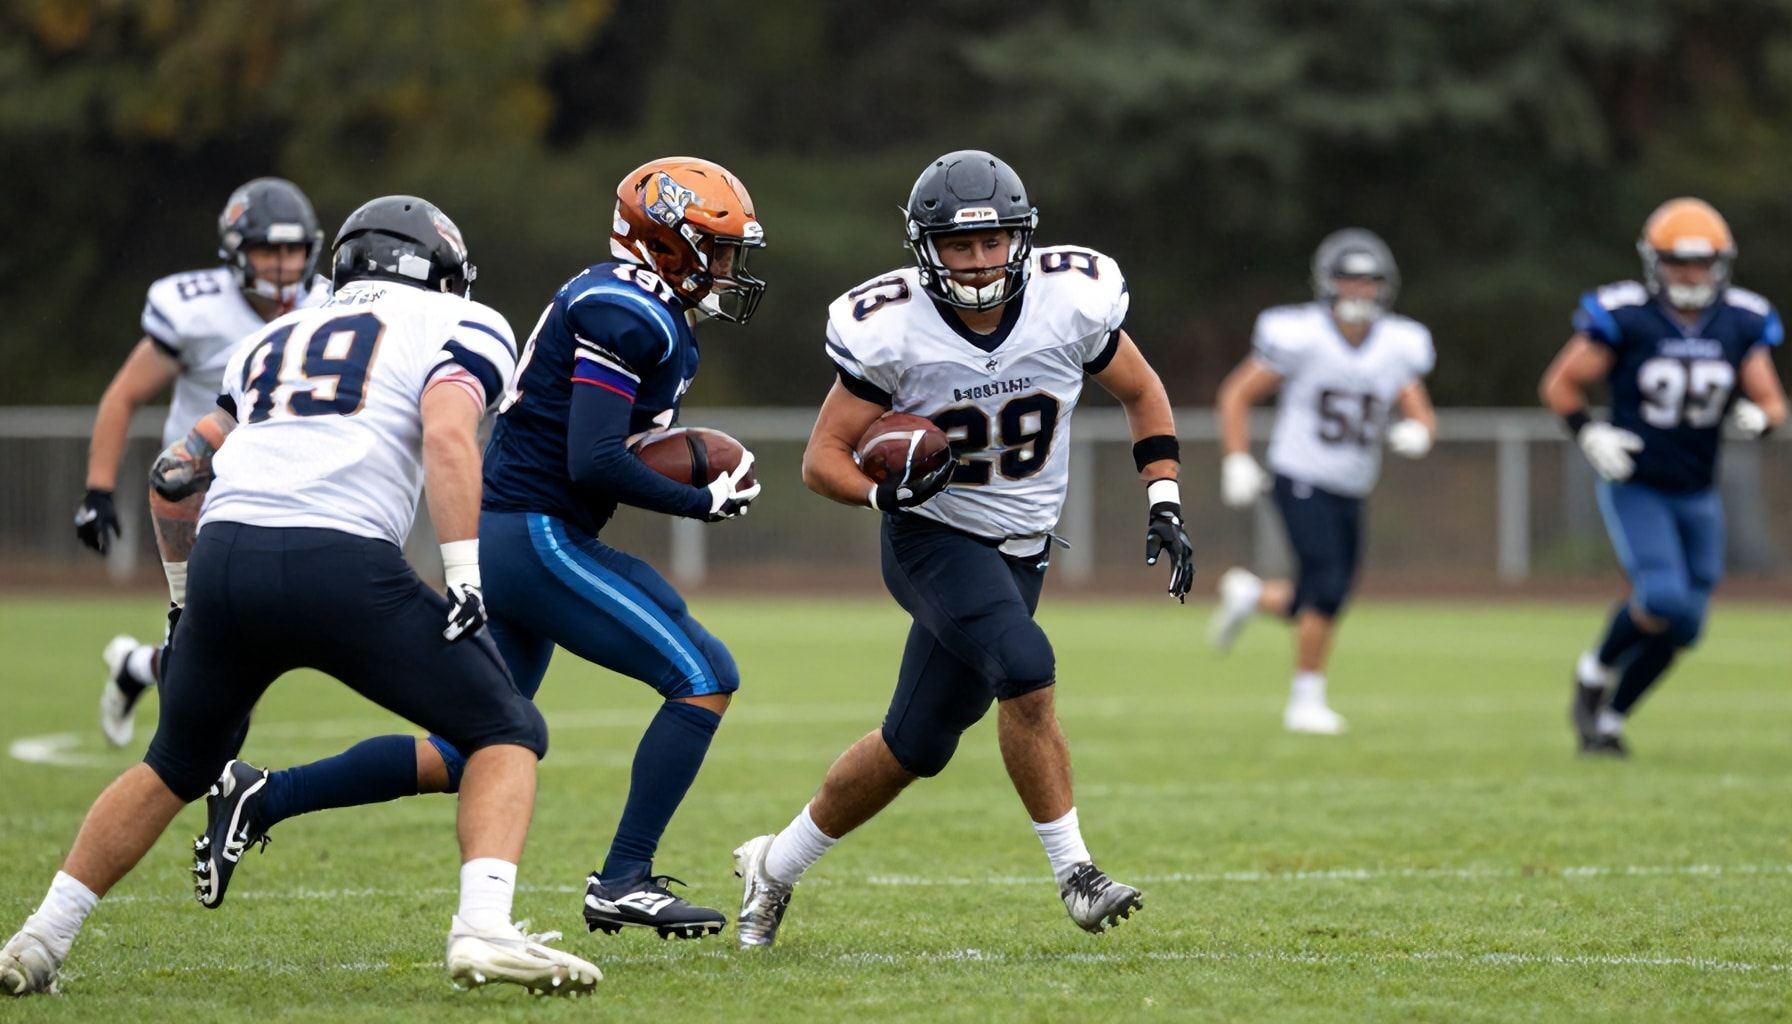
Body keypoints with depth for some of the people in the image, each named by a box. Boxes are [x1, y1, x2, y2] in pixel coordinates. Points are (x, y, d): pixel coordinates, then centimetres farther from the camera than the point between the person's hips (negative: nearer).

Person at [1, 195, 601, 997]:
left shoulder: (275, 341, 30)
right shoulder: (460, 328, 14)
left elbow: (176, 477, 32)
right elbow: (447, 437, -7)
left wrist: (189, 592, 44)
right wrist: (465, 578, -11)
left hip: (223, 560, 5)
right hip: (341, 566, -5)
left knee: (177, 767, 27)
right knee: (506, 733, 9)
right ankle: (483, 929, -12)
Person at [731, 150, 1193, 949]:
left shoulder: (1072, 299, -12)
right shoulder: (891, 330, -18)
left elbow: (1141, 393, 7)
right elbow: (822, 459, -11)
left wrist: (1164, 506, -2)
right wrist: (883, 491, -32)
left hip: (1018, 552, 4)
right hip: (934, 541, -4)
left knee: (913, 749, 9)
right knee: (1026, 672, -30)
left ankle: (776, 865, 29)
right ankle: (1074, 871, -18)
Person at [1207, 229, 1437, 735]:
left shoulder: (1398, 347, 0)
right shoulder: (1301, 337, -13)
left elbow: (1422, 416, 5)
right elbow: (1235, 395, -5)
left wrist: (1416, 431, -20)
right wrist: (1237, 462, -14)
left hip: (1350, 494, 6)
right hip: (1302, 483, -6)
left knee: (1319, 607, 9)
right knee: (1328, 585, -18)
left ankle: (1250, 594, 39)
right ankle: (1306, 701, -3)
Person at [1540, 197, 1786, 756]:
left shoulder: (1742, 324, -1)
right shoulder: (1623, 317, -13)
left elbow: (1772, 404, 5)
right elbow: (1560, 385, -3)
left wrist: (1758, 416, -18)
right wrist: (1588, 435, -18)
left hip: (1698, 496, 5)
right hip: (1634, 488, -5)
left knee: (1681, 627, 4)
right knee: (1663, 598, -23)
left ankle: (1609, 717, 25)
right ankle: (1596, 671, 6)